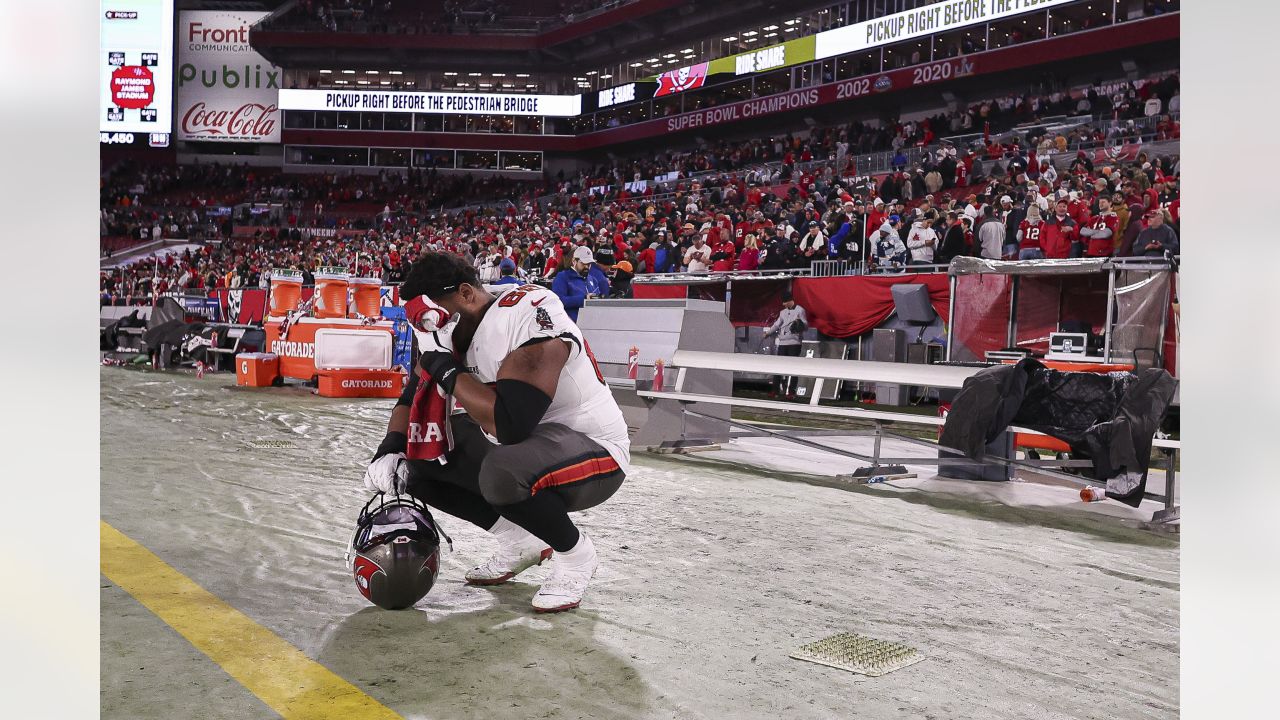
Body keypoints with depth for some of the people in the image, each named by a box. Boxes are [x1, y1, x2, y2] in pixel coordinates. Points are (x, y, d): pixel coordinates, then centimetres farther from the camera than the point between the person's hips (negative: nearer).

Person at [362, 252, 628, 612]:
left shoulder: (530, 316, -28)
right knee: (417, 460, 2)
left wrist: (448, 371, -25)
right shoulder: (451, 327, -2)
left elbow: (510, 424, -37)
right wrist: (390, 450, -9)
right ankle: (521, 542, 13)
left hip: (594, 450, -9)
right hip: (518, 444, 9)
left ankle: (575, 552, -7)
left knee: (503, 473, -38)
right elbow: (414, 393, 9)